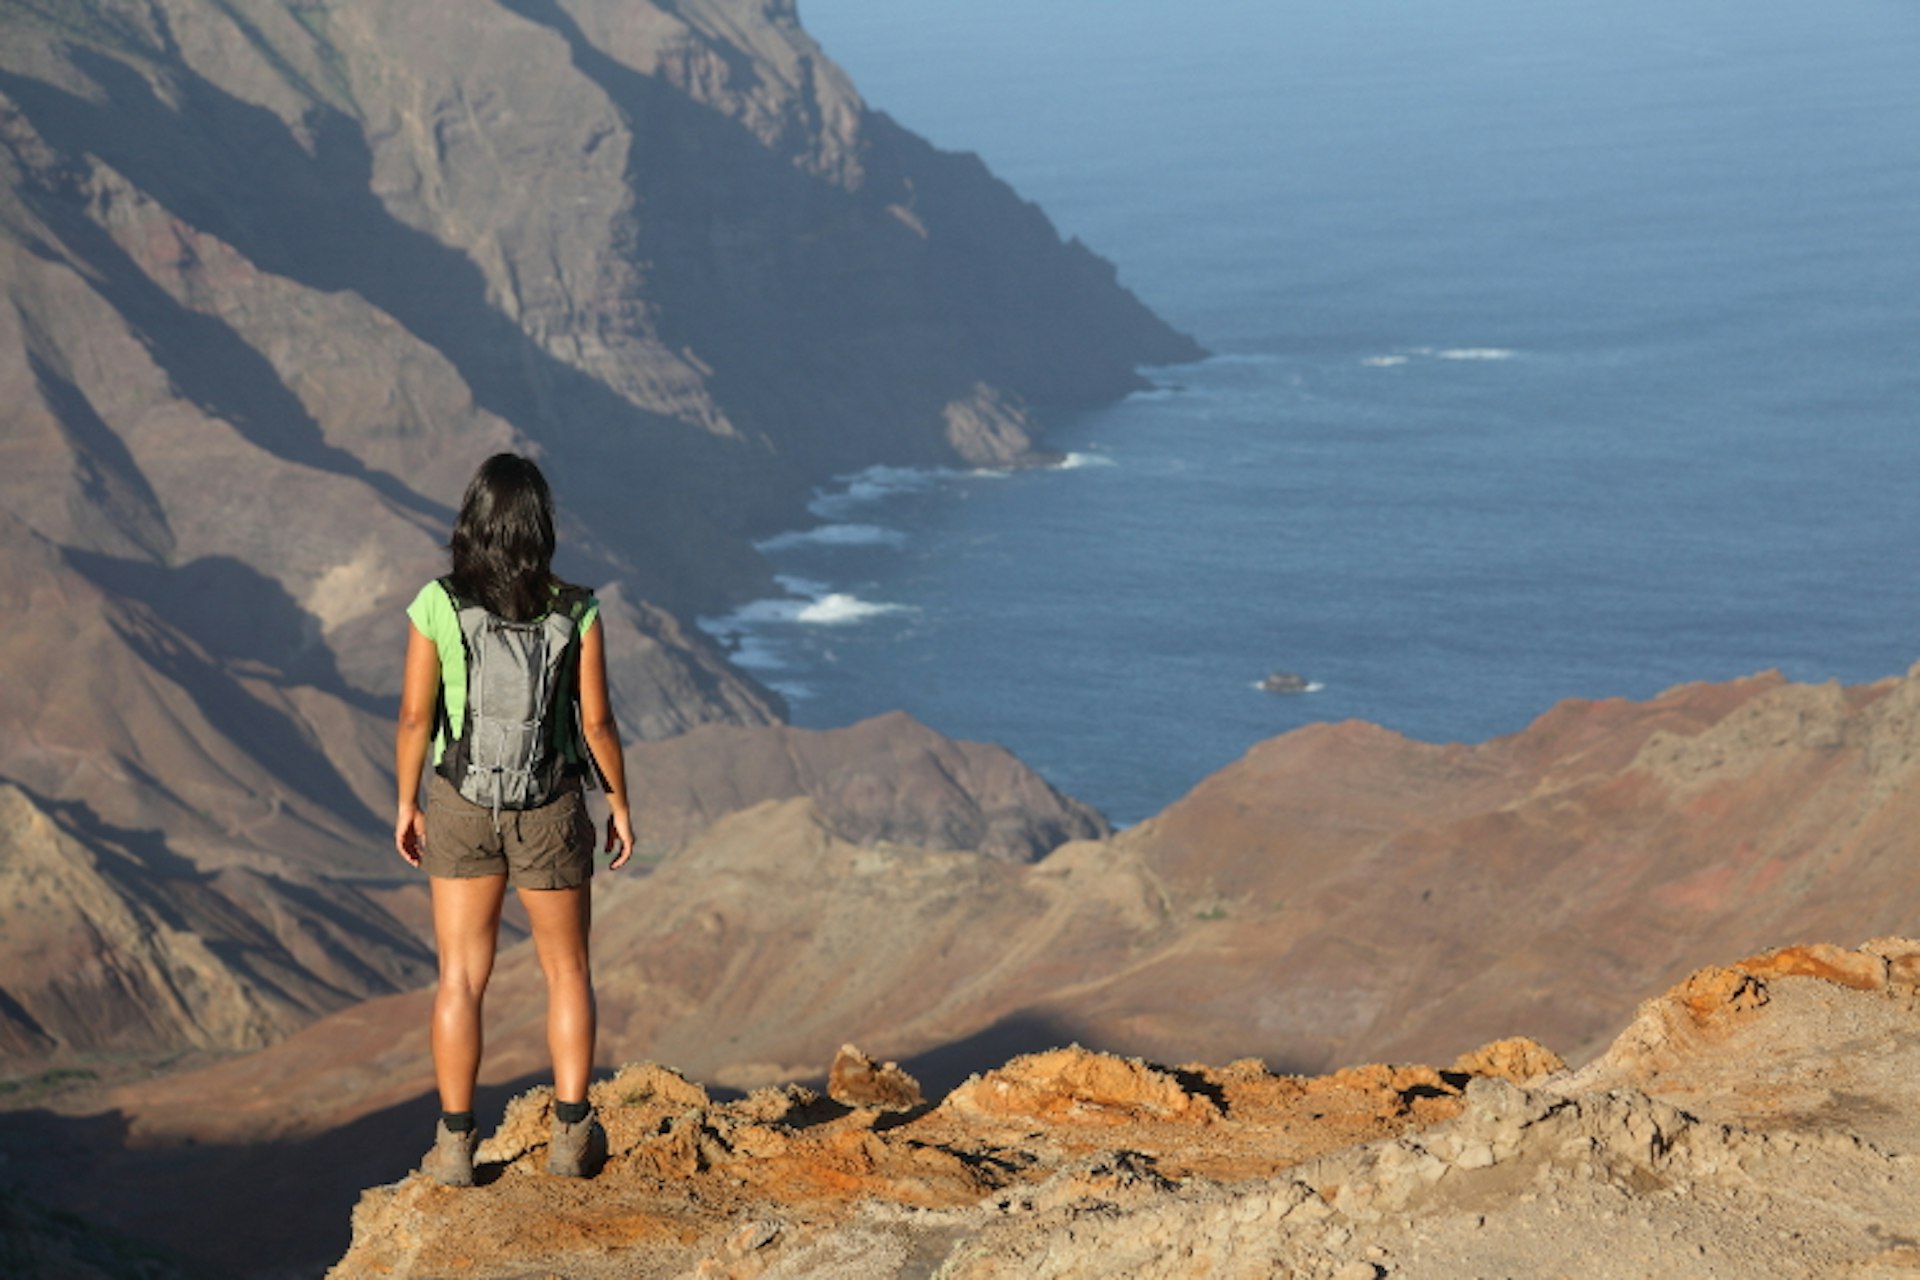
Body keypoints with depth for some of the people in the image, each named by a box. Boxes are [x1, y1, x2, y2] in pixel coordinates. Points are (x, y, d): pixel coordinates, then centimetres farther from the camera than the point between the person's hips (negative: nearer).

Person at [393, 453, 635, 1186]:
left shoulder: (435, 606, -12)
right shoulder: (576, 612, -13)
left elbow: (415, 716, -8)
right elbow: (597, 721, -9)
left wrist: (406, 804, 6)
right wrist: (620, 806, 5)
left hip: (462, 807, 0)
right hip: (550, 812, 0)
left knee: (461, 978, 11)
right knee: (567, 969, 17)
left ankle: (455, 1145, 12)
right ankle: (571, 1135, 18)